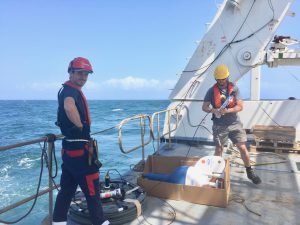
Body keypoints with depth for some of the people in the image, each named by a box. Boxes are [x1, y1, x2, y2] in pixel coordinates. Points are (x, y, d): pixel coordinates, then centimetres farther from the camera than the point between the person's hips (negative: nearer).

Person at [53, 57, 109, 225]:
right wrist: (81, 127, -24)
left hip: (70, 147, 10)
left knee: (67, 188, 17)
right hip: (79, 148, -10)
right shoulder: (71, 90, -16)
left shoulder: (71, 91, 16)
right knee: (92, 189, 4)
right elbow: (69, 106, -40)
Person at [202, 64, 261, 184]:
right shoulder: (211, 91, -3)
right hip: (219, 125, 0)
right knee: (218, 149, 9)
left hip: (234, 124, 1)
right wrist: (213, 110, -22)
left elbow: (240, 106, -6)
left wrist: (227, 110, -24)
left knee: (243, 148, 2)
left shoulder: (234, 89, -2)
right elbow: (204, 107, -1)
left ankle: (250, 172, 21)